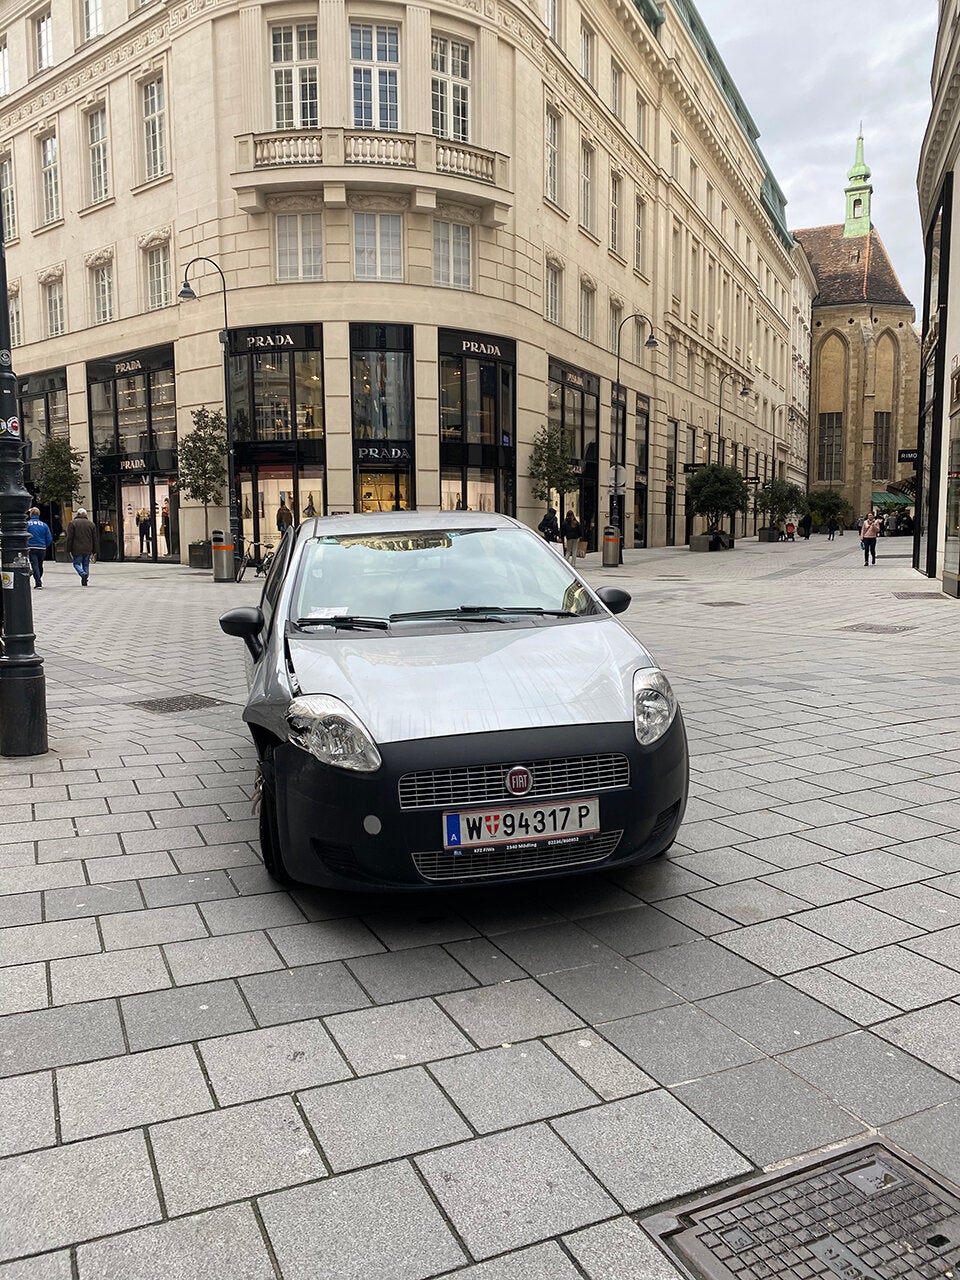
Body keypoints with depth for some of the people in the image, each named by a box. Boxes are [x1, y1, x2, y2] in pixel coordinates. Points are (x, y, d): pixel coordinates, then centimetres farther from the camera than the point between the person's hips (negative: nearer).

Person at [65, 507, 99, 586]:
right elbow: (95, 539, 9)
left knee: (77, 563, 6)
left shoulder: (72, 523, -2)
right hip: (88, 549, 3)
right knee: (86, 564, 11)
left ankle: (83, 574, -21)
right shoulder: (91, 523, 8)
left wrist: (69, 550, 1)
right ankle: (85, 581, 8)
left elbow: (69, 538, -4)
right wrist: (94, 550, 14)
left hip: (77, 549, -3)